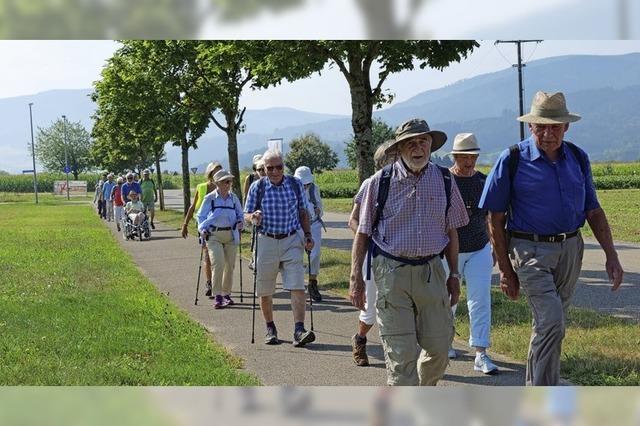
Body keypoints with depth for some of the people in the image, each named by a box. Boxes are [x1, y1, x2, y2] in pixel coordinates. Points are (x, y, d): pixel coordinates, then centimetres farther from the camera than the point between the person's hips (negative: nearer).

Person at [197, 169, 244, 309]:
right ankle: (218, 296, -12)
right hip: (214, 235, -4)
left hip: (230, 235, 4)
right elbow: (201, 216, 7)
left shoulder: (233, 198, 8)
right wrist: (203, 230, -7)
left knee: (230, 265, 7)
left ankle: (226, 294, 21)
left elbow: (240, 214, 19)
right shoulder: (209, 198, -1)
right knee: (218, 264, -16)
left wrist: (240, 222, -2)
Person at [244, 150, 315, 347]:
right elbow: (246, 214, 3)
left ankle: (299, 331, -14)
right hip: (266, 241, 0)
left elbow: (303, 212, 13)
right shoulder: (257, 187, 0)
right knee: (265, 290, 8)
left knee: (297, 287, -12)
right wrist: (253, 217, -19)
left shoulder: (295, 184, 4)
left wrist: (308, 235, 5)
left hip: (292, 241, 0)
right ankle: (270, 329, 26)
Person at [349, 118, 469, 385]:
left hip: (431, 271, 3)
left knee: (439, 347, 6)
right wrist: (355, 277, -2)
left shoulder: (444, 181, 7)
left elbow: (451, 232, 15)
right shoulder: (381, 182, -2)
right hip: (392, 272, -3)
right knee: (400, 353, -4)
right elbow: (362, 233, 2)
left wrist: (454, 275, 13)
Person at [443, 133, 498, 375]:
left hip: (479, 250, 3)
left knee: (480, 300, -5)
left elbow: (487, 218, 14)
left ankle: (480, 354, -6)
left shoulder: (483, 181, 5)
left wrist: (493, 248, 15)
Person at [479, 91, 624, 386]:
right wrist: (506, 272, -6)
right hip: (531, 250, -5)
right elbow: (496, 220, -5)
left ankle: (534, 388, 31)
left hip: (570, 249, 5)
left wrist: (611, 255, 5)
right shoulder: (512, 160, -9)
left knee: (549, 324, 15)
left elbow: (593, 211, 13)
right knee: (551, 323, -17)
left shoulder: (578, 158, 6)